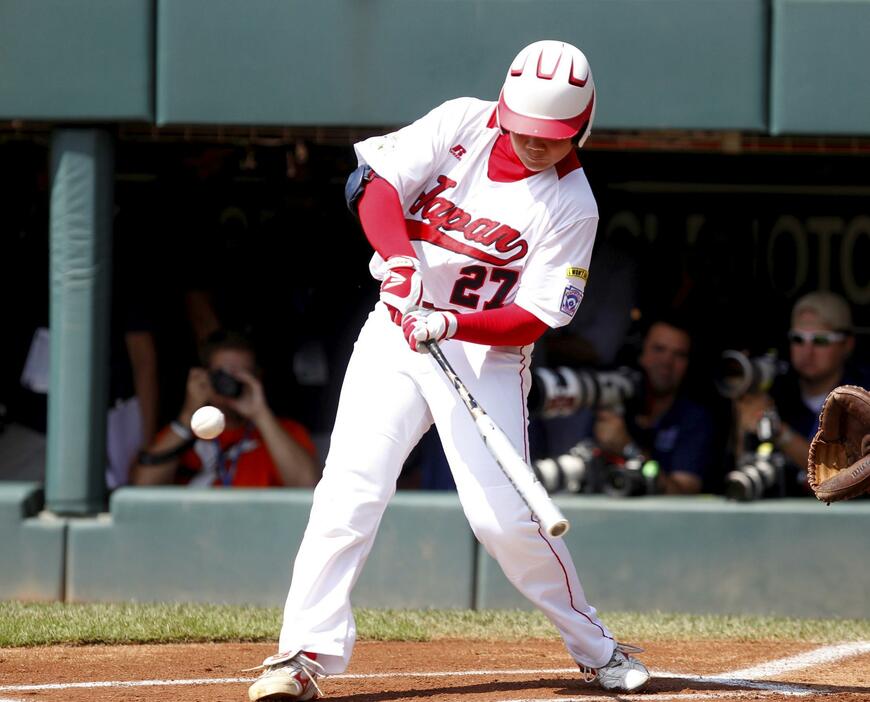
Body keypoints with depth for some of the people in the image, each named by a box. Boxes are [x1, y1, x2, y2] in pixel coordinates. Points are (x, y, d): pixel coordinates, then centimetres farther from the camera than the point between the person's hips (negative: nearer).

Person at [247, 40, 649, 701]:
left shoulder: (571, 207, -9)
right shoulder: (464, 124, -3)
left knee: (503, 516, -11)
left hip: (487, 353, -2)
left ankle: (596, 647, 9)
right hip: (395, 333, 2)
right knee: (351, 487, -14)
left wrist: (451, 324, -29)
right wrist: (401, 262, -26)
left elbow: (532, 320, -13)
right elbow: (372, 180, -9)